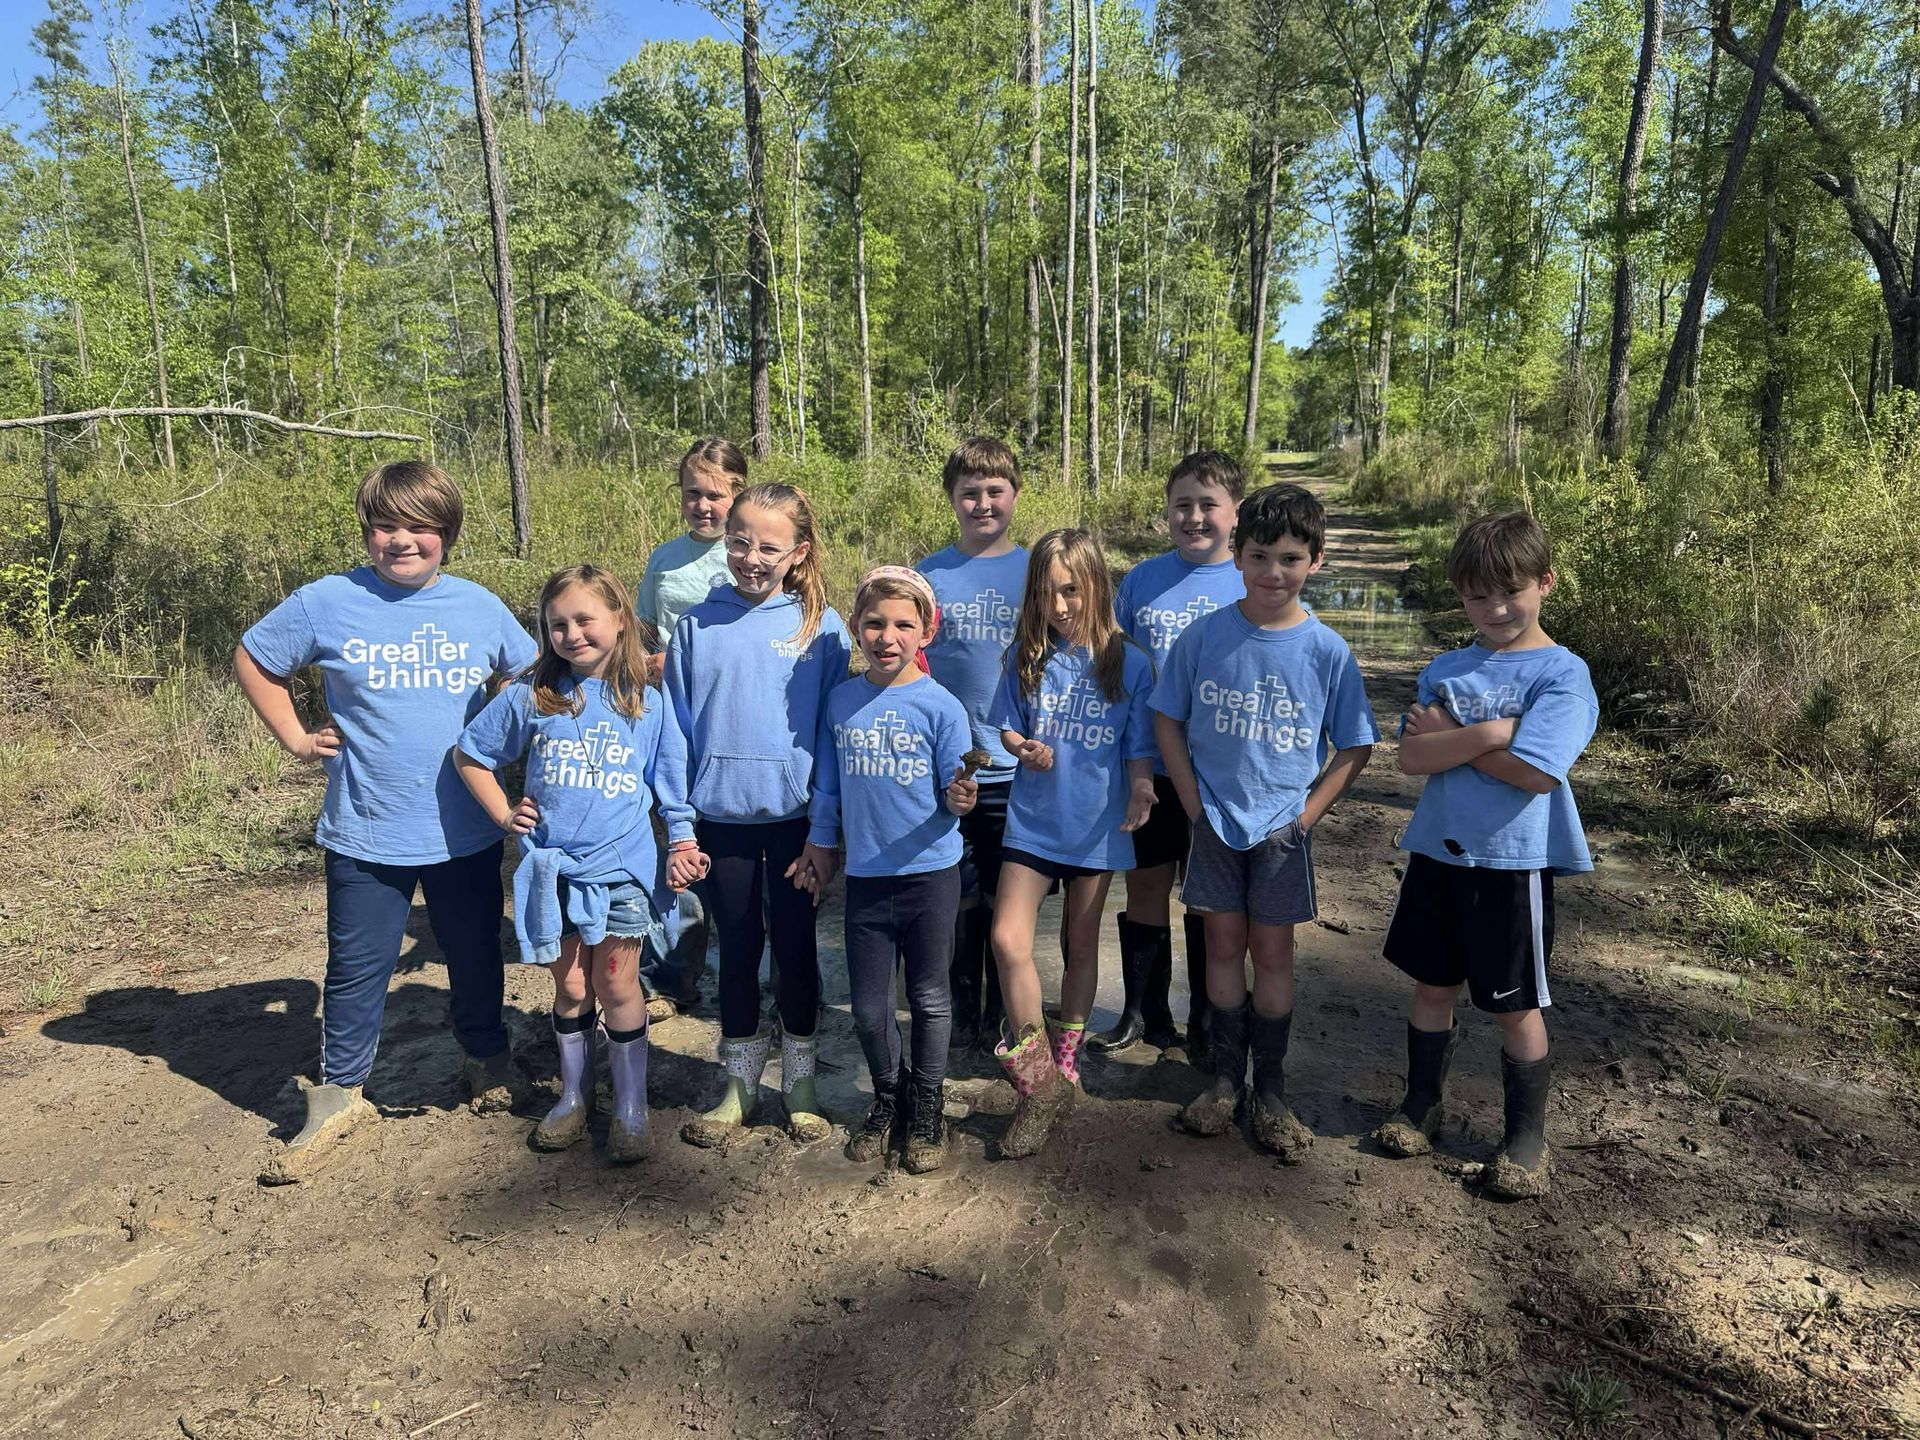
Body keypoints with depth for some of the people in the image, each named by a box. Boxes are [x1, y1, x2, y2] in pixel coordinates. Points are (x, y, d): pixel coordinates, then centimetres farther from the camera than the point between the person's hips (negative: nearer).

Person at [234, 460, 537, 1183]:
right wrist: (294, 737, 0)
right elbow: (252, 660, 9)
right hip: (366, 834, -1)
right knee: (356, 969, 9)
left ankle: (487, 1058, 40)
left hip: (465, 831, 2)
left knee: (476, 957, 16)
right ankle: (338, 1094, 29)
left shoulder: (479, 606, -1)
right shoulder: (327, 603, -6)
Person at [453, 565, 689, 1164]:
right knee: (569, 987, 13)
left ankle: (631, 1108, 19)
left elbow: (670, 784, 6)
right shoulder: (530, 697, -3)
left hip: (623, 870, -1)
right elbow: (469, 754, 8)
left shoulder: (647, 703, -2)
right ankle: (573, 1097, 31)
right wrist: (504, 813, 0)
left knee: (616, 987, 5)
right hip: (552, 868, 1)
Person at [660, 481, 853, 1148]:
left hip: (795, 818, -1)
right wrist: (679, 829, -2)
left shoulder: (822, 629, -5)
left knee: (795, 947, 11)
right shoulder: (697, 625, -1)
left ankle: (800, 1084, 29)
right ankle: (740, 1085, 31)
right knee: (738, 950, 14)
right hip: (721, 821, 1)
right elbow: (676, 730, 1)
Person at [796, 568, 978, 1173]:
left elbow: (954, 793, -6)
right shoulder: (840, 701, 2)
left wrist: (961, 799, -27)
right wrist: (821, 843, 17)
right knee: (868, 1005, 10)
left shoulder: (941, 707, -9)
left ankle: (927, 1105, 32)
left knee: (930, 998, 11)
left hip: (930, 873, -3)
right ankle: (887, 1096, 36)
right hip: (864, 876, 3)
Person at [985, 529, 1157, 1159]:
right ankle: (1038, 1082, 1)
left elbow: (1138, 747, -2)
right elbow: (1007, 729, 7)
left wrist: (1140, 788, -22)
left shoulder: (1128, 661, -5)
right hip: (1032, 819, 1)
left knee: (1081, 946, 13)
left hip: (1096, 824, -1)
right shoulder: (1025, 656, 0)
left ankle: (1064, 1065, 34)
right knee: (1008, 939, -12)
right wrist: (1026, 750, -15)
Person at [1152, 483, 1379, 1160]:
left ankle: (1271, 1091, 22)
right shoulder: (1205, 635, -6)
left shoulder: (1327, 650, -7)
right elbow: (1167, 719, 2)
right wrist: (1193, 801, -3)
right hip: (1215, 819, 1)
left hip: (1284, 824, 0)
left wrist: (1308, 813, -6)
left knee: (1273, 953, 8)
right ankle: (1225, 1079, 25)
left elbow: (1354, 747, 1)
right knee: (1224, 945, 10)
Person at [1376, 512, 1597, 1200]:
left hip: (1514, 861, -4)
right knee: (1432, 985, 15)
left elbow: (1535, 771, -20)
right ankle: (1421, 1106, 34)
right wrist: (1488, 733, -18)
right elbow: (1411, 757, -6)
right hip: (1438, 850, 4)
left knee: (1515, 1005, 8)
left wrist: (1450, 734, -11)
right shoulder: (1445, 669, 5)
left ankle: (1527, 1137, 27)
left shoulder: (1562, 673, -9)